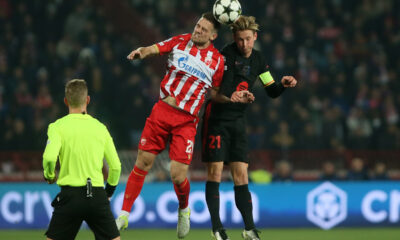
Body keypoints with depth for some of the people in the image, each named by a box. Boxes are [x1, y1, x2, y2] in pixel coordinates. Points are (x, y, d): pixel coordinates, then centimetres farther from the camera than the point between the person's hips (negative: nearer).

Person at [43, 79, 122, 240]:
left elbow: (49, 157, -16)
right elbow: (116, 166, 11)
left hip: (70, 194, -2)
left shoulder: (58, 127, -1)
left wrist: (49, 175, 6)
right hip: (98, 195, 2)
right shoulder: (100, 127, 8)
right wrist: (109, 192, 27)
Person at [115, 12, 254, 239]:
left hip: (186, 120, -2)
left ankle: (184, 210, 24)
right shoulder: (181, 41, 5)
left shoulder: (217, 60, 2)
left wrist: (232, 98, -5)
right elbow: (153, 49, 1)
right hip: (162, 110, 2)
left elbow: (214, 92, 12)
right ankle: (124, 215, 11)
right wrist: (141, 52, -21)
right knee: (143, 163, 0)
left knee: (178, 175, -9)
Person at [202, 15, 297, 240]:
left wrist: (283, 84, -3)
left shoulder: (258, 59, 8)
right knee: (215, 170, -6)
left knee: (241, 175, 2)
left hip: (238, 121, 5)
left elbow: (271, 91, 16)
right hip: (217, 118, -5)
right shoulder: (227, 54, -11)